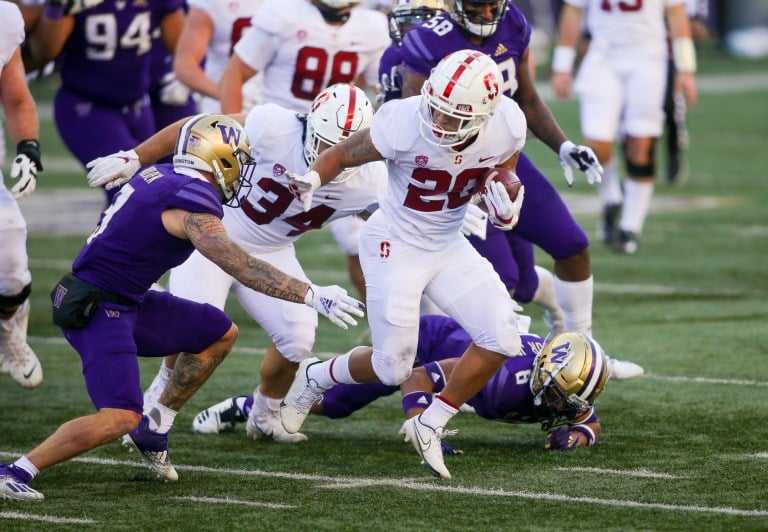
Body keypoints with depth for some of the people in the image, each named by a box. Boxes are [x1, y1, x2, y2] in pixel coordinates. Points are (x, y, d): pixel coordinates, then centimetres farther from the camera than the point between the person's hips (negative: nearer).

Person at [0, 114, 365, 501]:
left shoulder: (161, 176, 7)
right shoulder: (193, 203, -20)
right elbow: (241, 266, -29)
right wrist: (313, 296, -30)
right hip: (97, 311, -10)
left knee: (220, 334, 16)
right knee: (120, 419, -23)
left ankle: (154, 429, 19)